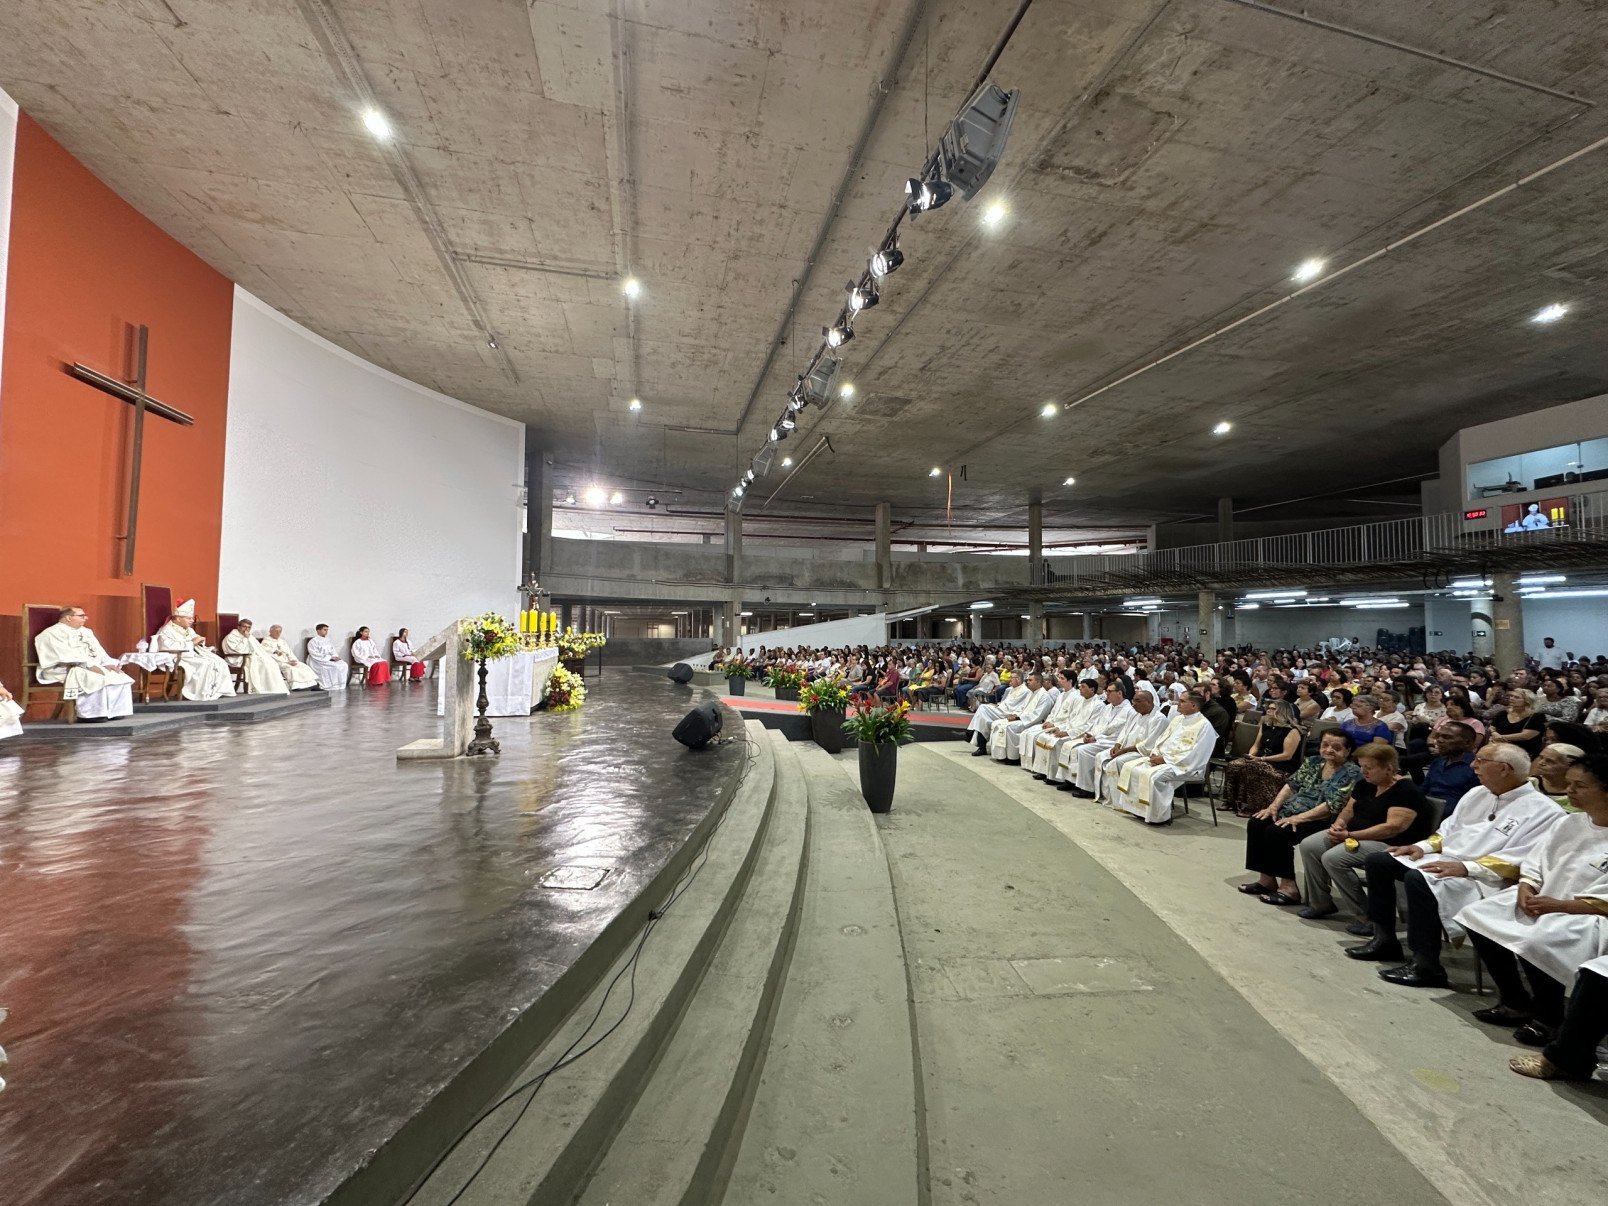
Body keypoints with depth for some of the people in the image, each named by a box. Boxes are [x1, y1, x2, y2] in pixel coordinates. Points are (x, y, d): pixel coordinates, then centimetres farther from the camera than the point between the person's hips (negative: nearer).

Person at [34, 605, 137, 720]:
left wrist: (108, 663, -4)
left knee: (120, 677, -13)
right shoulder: (53, 633, -6)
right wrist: (89, 665, -28)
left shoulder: (85, 632, 19)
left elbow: (98, 650, 14)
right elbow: (66, 654, -19)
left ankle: (113, 711, -15)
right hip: (65, 669, -8)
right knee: (96, 679, -35)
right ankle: (90, 714, -28)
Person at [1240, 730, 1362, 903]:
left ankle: (1288, 886, -17)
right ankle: (1267, 878, -7)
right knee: (1256, 823, -12)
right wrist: (1274, 806, -4)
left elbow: (1333, 806, -19)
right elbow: (1292, 785, 11)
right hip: (1292, 811, 7)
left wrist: (1299, 818, -24)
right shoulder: (1313, 762, 11)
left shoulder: (1352, 773, -10)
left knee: (1276, 832, -27)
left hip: (1321, 821, -7)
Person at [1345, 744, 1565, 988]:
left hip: (1482, 878, -9)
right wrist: (1423, 846, 5)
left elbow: (1516, 862, -19)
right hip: (1444, 860, 9)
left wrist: (1464, 867, -27)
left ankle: (1427, 966, -23)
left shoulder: (1543, 811, -10)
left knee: (1418, 880, -34)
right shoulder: (1478, 793, 14)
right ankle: (1385, 940, 3)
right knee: (1377, 861, -3)